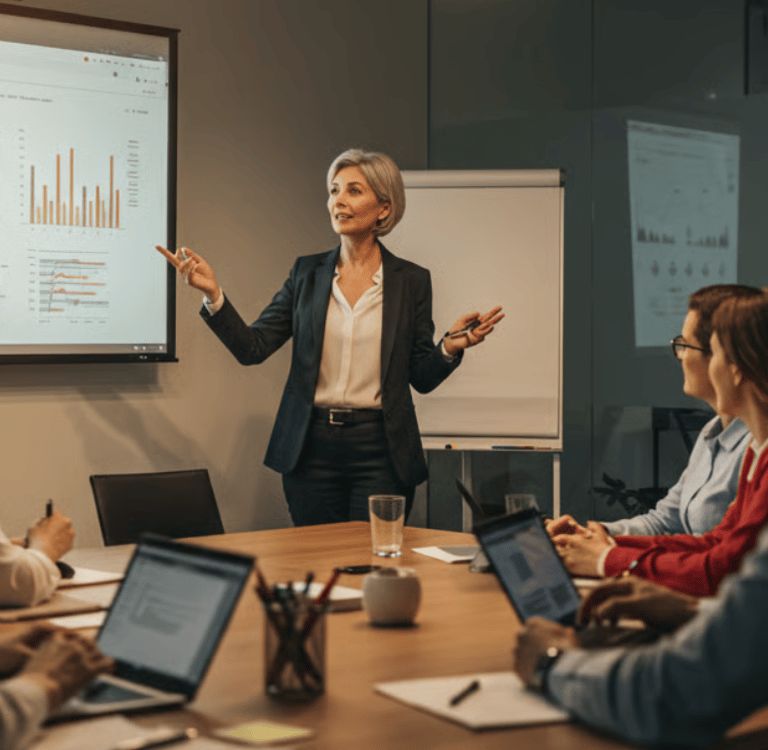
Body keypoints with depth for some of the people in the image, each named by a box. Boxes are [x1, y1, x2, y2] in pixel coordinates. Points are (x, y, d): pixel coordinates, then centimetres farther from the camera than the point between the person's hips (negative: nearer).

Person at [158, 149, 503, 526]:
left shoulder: (412, 280, 2)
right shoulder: (307, 273, 7)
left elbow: (423, 378, 4)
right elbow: (252, 347, 1)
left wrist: (451, 348, -16)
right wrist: (213, 295, -11)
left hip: (379, 451, -2)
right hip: (312, 448, 2)